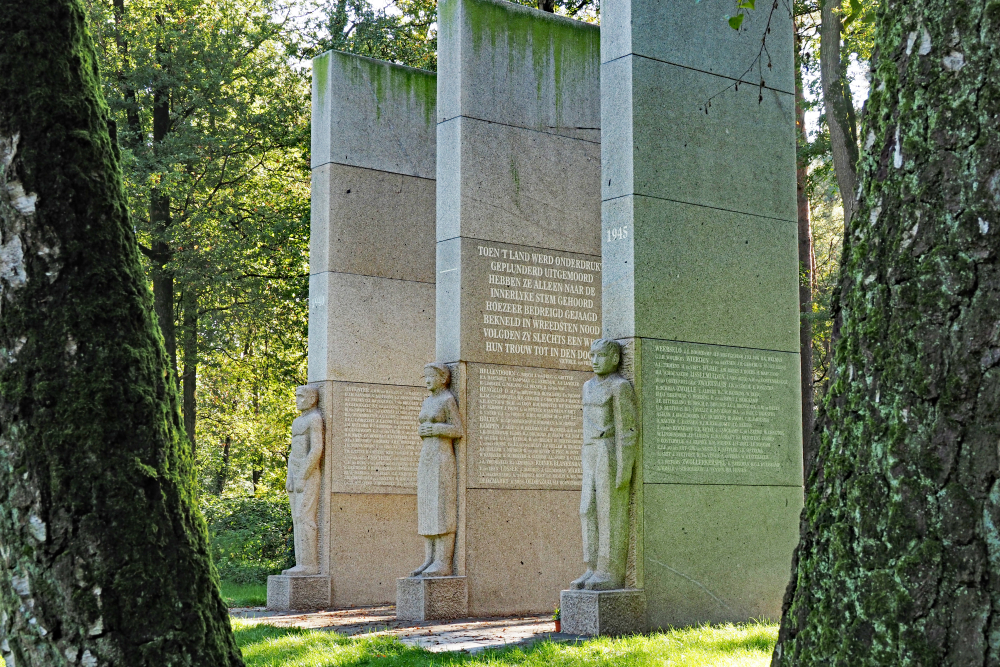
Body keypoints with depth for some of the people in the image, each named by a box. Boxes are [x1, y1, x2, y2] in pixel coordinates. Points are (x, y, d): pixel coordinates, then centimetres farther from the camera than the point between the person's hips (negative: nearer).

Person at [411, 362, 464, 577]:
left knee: (442, 511, -10)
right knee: (426, 511, 4)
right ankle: (430, 561, 5)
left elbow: (458, 430, -9)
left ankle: (443, 563, -11)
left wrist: (435, 428, -17)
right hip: (426, 459, 8)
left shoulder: (448, 400, -5)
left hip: (442, 458, -8)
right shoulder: (428, 402, 18)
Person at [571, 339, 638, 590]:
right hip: (594, 457, 8)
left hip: (613, 454, -8)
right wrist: (587, 465, 19)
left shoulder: (621, 386, -9)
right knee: (590, 512, 5)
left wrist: (624, 469, -17)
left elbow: (627, 429, -13)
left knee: (610, 514, -7)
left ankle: (612, 574, -3)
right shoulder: (590, 386, 17)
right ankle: (594, 572, 8)